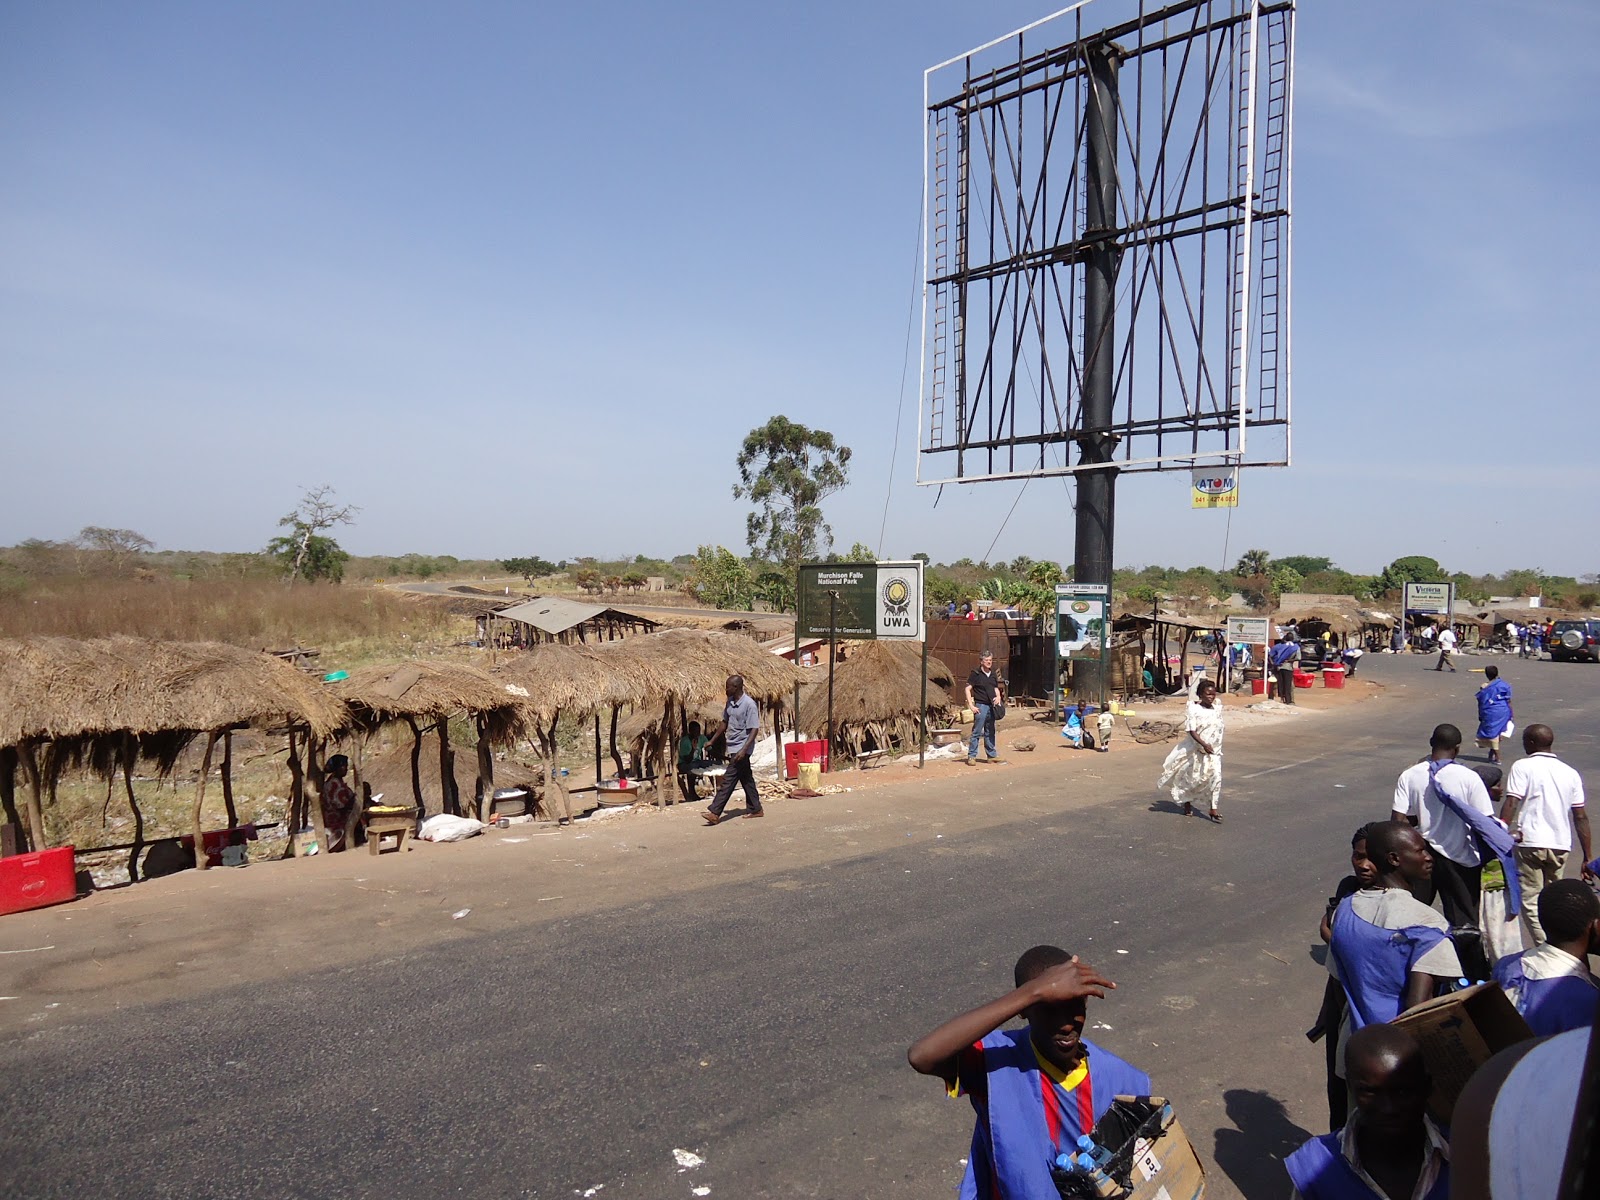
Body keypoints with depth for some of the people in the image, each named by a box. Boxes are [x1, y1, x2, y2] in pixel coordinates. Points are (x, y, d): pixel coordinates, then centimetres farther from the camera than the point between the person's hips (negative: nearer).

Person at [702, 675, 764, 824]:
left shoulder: (749, 704, -18)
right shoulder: (730, 702, 6)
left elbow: (755, 729, -20)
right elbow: (725, 722, 18)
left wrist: (744, 749, -27)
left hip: (741, 748, -8)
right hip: (732, 746, 8)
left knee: (728, 780, -8)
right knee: (746, 778, 15)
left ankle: (714, 813, -8)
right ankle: (755, 809, 24)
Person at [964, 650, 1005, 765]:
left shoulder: (993, 674, 12)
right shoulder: (976, 673, -7)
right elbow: (968, 689, -8)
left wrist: (998, 696, 1)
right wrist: (971, 706, -14)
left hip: (991, 706, 6)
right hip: (980, 706, -6)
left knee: (990, 732, 14)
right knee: (977, 732, -5)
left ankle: (992, 755, 21)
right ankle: (971, 756, -1)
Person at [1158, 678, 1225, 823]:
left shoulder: (1217, 709, 2)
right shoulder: (1195, 710, -13)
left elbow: (1219, 729, 14)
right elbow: (1192, 731, -18)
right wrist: (1204, 745, -29)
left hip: (1214, 750, 3)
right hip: (1196, 750, -3)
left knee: (1216, 776, -11)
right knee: (1192, 778, 10)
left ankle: (1213, 810, -6)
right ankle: (1187, 803, 34)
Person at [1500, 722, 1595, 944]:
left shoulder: (1522, 766, -3)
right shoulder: (1570, 773, 12)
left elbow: (1510, 804, -13)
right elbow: (1581, 816, 9)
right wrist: (1588, 857, 11)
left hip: (1529, 842, -5)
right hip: (1561, 846, 5)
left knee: (1530, 902, 0)